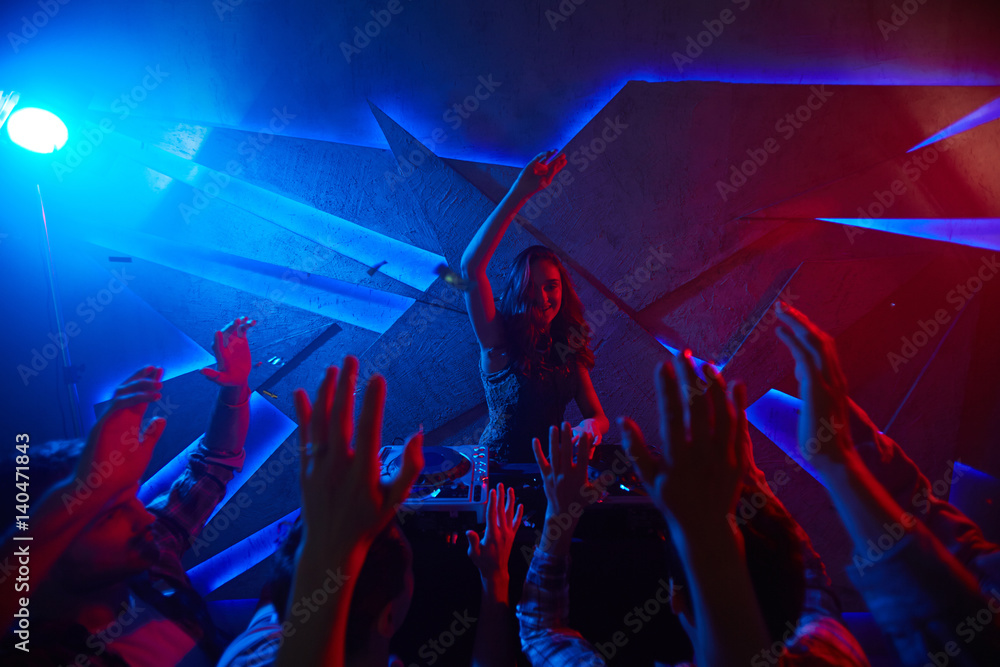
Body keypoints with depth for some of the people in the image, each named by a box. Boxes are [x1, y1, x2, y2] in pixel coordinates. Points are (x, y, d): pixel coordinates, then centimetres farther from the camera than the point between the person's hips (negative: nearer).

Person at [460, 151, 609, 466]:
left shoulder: (568, 350, 6)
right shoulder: (498, 342, -8)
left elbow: (598, 416, 9)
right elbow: (471, 267, -22)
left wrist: (589, 426, -17)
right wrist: (519, 194, -24)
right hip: (496, 472, -4)